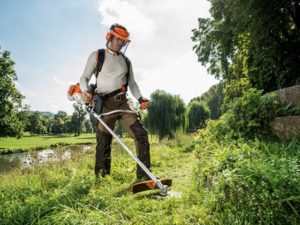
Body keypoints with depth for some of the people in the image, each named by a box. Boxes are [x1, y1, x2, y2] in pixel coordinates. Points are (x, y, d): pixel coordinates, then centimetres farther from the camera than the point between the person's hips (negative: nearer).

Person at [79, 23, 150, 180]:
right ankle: (101, 178, 15)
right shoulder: (97, 55, 6)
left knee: (141, 134, -10)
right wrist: (85, 92, -19)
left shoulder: (126, 61, 19)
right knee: (103, 144, -1)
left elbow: (132, 83, 18)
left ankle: (143, 176, -3)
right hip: (105, 105, -4)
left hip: (123, 103, 4)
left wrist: (140, 98, 1)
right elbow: (84, 77, 2)